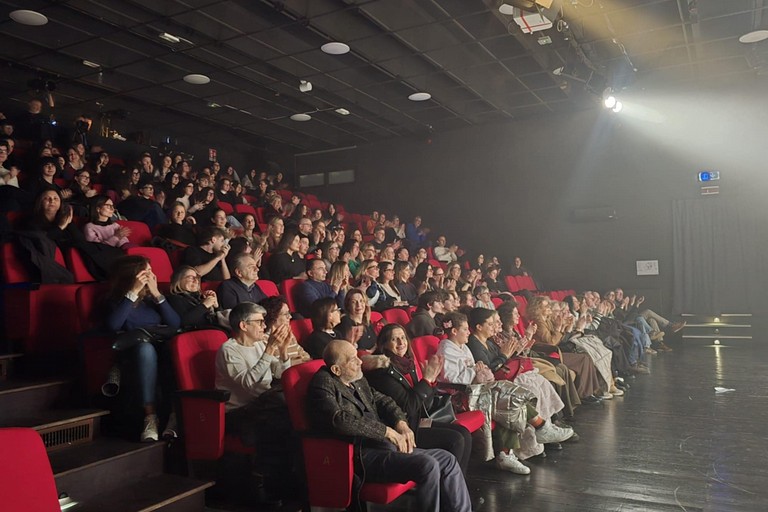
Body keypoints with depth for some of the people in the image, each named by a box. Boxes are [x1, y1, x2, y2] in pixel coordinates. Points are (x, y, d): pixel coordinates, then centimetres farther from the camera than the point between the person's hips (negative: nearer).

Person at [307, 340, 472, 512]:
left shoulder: (357, 380, 14)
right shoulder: (323, 383, -11)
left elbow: (381, 400, 20)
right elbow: (340, 420, -25)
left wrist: (401, 423, -2)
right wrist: (387, 431, -20)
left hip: (383, 445, 9)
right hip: (361, 454, -9)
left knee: (447, 460, 3)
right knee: (428, 466, -24)